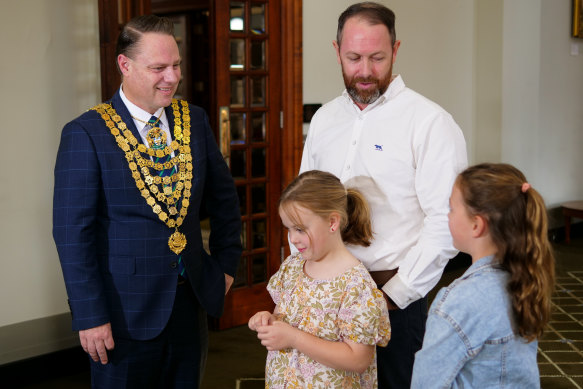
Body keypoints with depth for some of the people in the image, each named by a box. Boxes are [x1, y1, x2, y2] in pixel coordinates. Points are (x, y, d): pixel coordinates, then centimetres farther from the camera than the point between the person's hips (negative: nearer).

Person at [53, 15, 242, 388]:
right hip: (126, 312, -5)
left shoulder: (194, 120, 4)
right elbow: (72, 231, -13)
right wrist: (90, 316, -15)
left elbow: (223, 196, 15)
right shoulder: (86, 133, -11)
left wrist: (226, 263, 10)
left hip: (191, 302, 5)